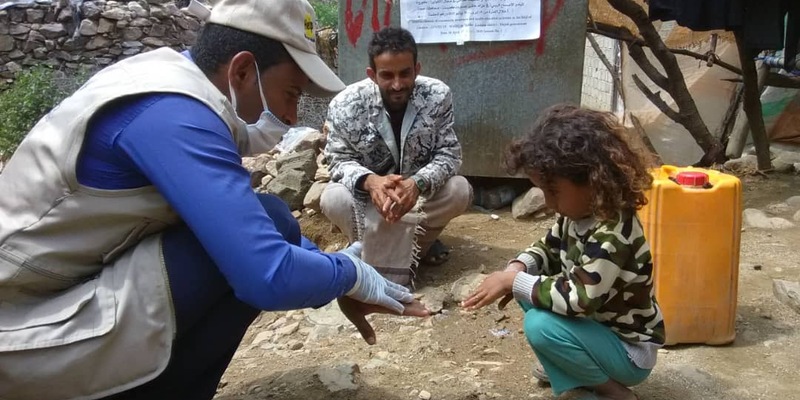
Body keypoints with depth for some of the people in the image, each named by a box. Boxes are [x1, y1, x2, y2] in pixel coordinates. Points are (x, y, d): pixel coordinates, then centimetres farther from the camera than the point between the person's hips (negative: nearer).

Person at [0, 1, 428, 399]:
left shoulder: (165, 76, 5)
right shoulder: (175, 115, -23)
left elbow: (234, 217, 14)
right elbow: (269, 277, -30)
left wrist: (337, 279, 9)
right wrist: (352, 274, -8)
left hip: (36, 300, 9)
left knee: (253, 225, 15)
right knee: (271, 225, -17)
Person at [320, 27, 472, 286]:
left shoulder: (438, 95, -18)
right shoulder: (345, 105, -20)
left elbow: (449, 154, -17)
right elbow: (340, 161, -14)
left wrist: (417, 184, -40)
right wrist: (369, 181, -40)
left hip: (420, 191, 1)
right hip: (368, 194, -1)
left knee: (460, 191, -27)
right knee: (333, 199, -31)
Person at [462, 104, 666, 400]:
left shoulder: (613, 232, -32)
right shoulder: (579, 212, -6)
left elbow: (579, 300, -37)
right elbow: (548, 250, 9)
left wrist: (513, 282, -29)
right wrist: (515, 270, -13)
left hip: (629, 349, -9)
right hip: (599, 325, 9)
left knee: (541, 326, -28)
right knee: (530, 281, 0)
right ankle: (570, 367, 12)